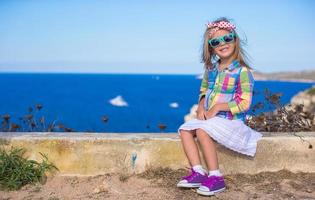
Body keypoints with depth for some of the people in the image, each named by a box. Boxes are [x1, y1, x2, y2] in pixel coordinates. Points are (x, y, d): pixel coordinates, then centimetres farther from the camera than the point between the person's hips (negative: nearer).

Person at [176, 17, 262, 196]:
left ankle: (215, 177, -21)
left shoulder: (242, 71, -13)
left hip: (231, 120, -8)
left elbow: (244, 103, -18)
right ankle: (198, 172, -13)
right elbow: (204, 90, 19)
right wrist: (201, 107, -2)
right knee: (185, 130, -8)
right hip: (209, 118, 8)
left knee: (202, 131, -29)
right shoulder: (211, 68, 9)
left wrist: (217, 107, -18)